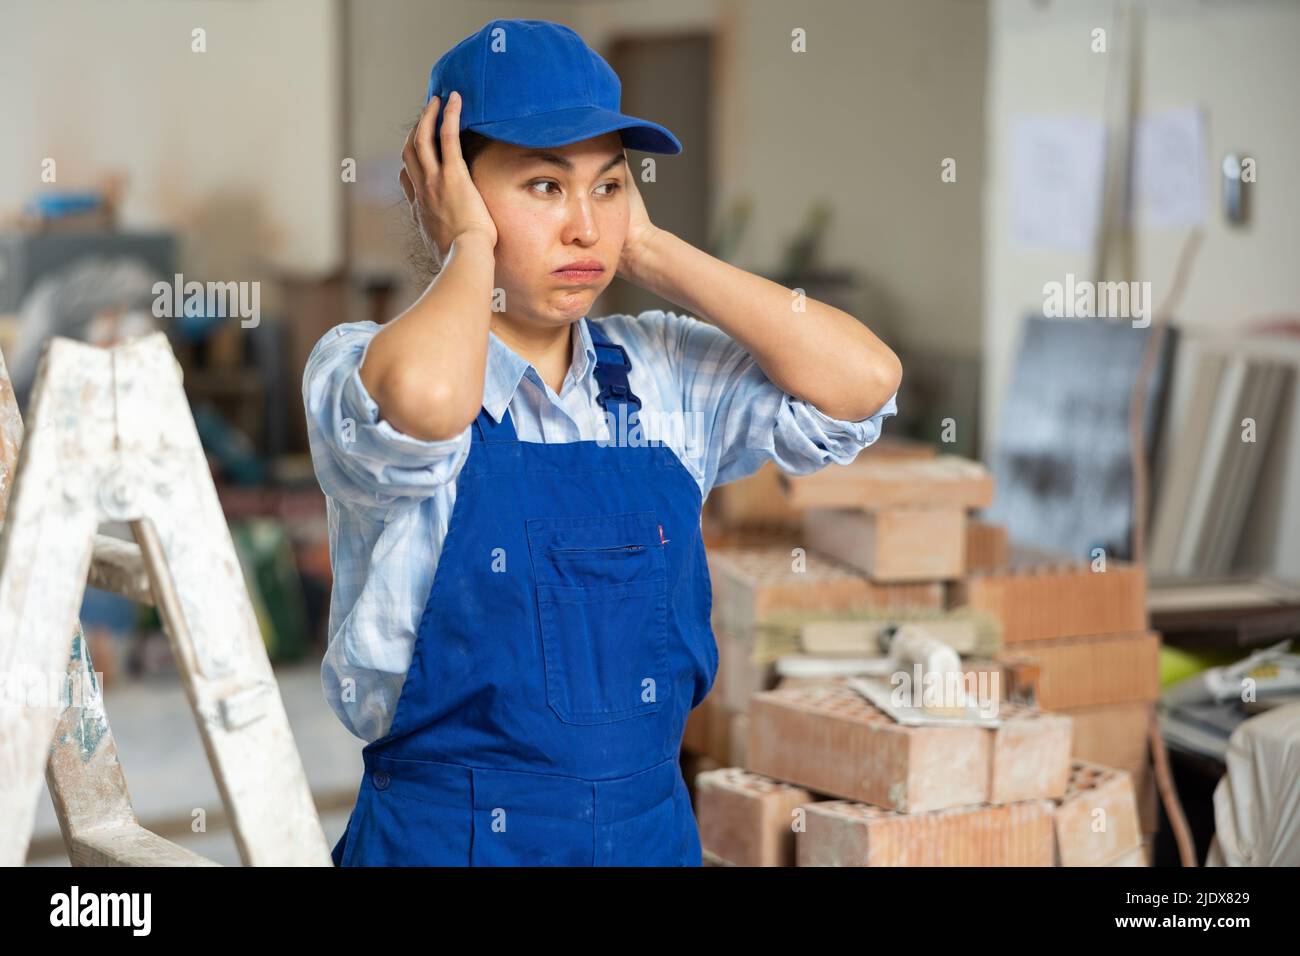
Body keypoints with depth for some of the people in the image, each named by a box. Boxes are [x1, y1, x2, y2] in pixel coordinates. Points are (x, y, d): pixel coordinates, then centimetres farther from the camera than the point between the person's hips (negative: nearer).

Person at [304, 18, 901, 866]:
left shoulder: (664, 375, 4)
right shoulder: (364, 365, -11)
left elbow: (862, 382, -9)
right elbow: (422, 398, -35)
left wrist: (649, 251, -6)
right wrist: (470, 248, -15)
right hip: (449, 834, -4)